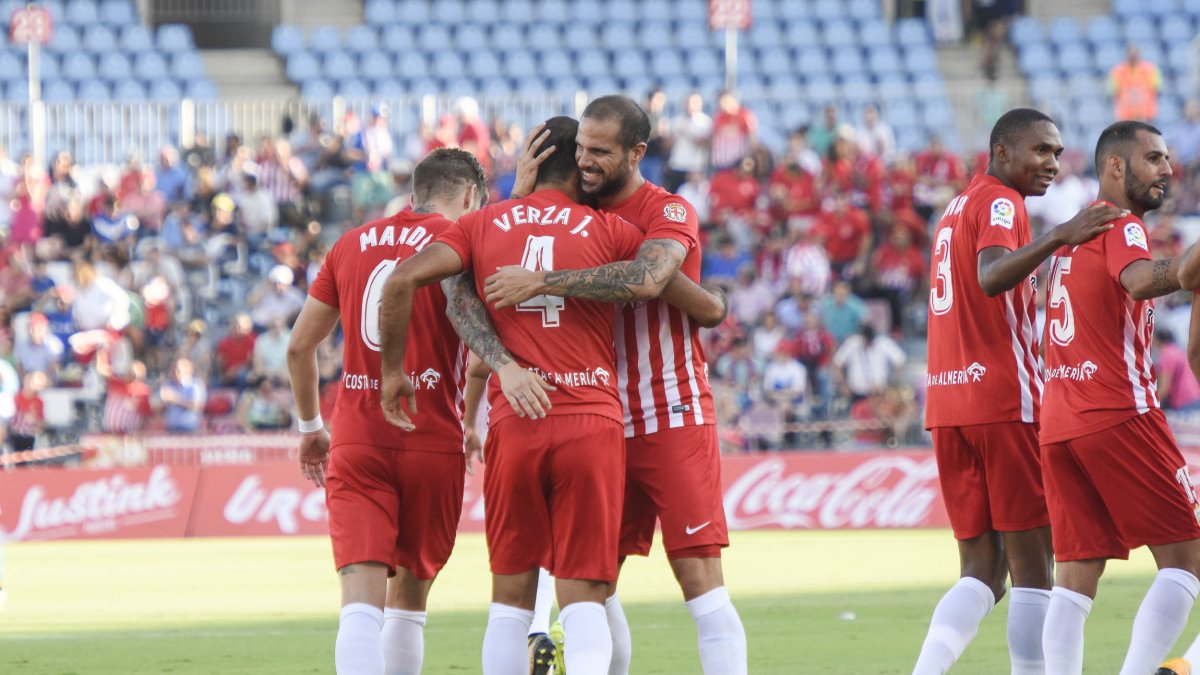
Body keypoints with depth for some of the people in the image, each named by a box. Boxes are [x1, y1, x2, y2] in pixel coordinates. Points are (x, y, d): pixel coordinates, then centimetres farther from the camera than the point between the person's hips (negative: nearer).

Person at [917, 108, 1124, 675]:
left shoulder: (958, 206, 21)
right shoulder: (1000, 202, -7)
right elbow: (992, 278, -26)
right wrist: (1059, 238, -38)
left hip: (946, 400, 8)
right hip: (1004, 399, -8)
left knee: (981, 572, 6)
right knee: (1031, 564, -2)